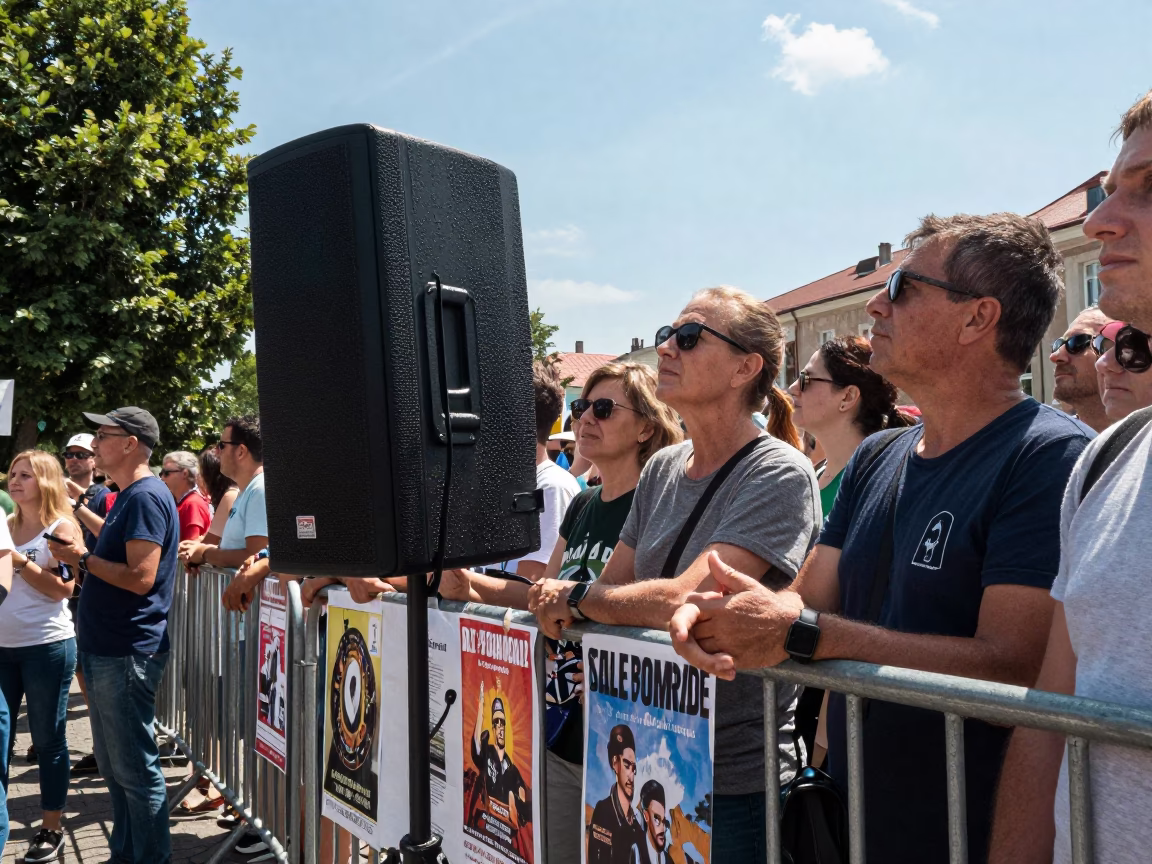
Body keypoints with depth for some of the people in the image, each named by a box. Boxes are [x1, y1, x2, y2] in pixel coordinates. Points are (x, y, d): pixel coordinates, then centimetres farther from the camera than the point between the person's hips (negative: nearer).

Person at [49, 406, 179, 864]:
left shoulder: (146, 497, -17)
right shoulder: (128, 496, 15)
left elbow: (140, 577, -24)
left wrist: (83, 557, -15)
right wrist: (82, 553, 10)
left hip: (127, 654, -10)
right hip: (106, 649, 10)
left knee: (134, 768, -2)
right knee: (113, 765, 18)